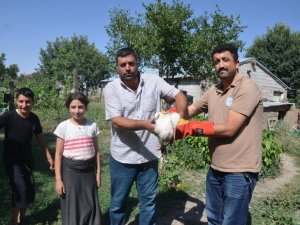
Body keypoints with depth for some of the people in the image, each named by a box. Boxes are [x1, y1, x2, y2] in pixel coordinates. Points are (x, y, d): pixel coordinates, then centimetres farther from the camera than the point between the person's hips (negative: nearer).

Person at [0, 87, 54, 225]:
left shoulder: (34, 118, -5)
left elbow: (39, 138, 7)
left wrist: (49, 157, 10)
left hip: (27, 159, 5)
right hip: (12, 160, -5)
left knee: (29, 190, 14)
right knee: (20, 189, -14)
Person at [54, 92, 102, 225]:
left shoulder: (92, 125, -1)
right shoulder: (63, 126, -7)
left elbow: (96, 151, 6)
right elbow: (58, 154, -4)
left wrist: (98, 173, 5)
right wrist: (58, 179, -6)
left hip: (89, 170, 2)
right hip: (70, 171, -2)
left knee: (91, 206, 11)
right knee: (71, 208, 9)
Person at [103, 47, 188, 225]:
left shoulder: (154, 82, -4)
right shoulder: (111, 88, -8)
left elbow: (179, 96, -4)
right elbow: (116, 121, -17)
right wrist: (145, 125, -32)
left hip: (149, 156, 1)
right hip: (123, 158, -1)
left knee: (149, 202, 18)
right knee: (118, 202, 18)